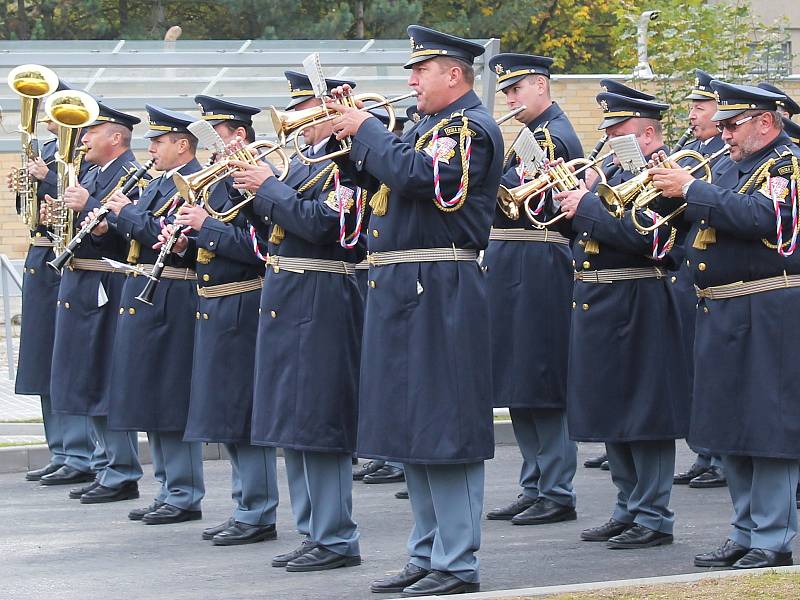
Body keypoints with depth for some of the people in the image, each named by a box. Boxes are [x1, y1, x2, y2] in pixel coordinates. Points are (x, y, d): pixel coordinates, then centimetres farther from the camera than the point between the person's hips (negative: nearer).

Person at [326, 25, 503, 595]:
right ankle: (428, 554, 20)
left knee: (444, 429, -8)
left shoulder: (472, 129, -11)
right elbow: (372, 172, 20)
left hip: (440, 297, -10)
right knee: (414, 428, 13)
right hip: (404, 293, 10)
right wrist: (348, 130, 5)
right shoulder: (430, 126, 19)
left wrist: (367, 129, -12)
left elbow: (414, 175, -25)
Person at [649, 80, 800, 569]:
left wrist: (692, 189, -19)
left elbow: (760, 217, -25)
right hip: (723, 317, 10)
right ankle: (745, 534, 21)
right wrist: (672, 190, 3)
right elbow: (708, 223, 19)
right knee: (732, 434, 13)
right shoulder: (737, 168, 20)